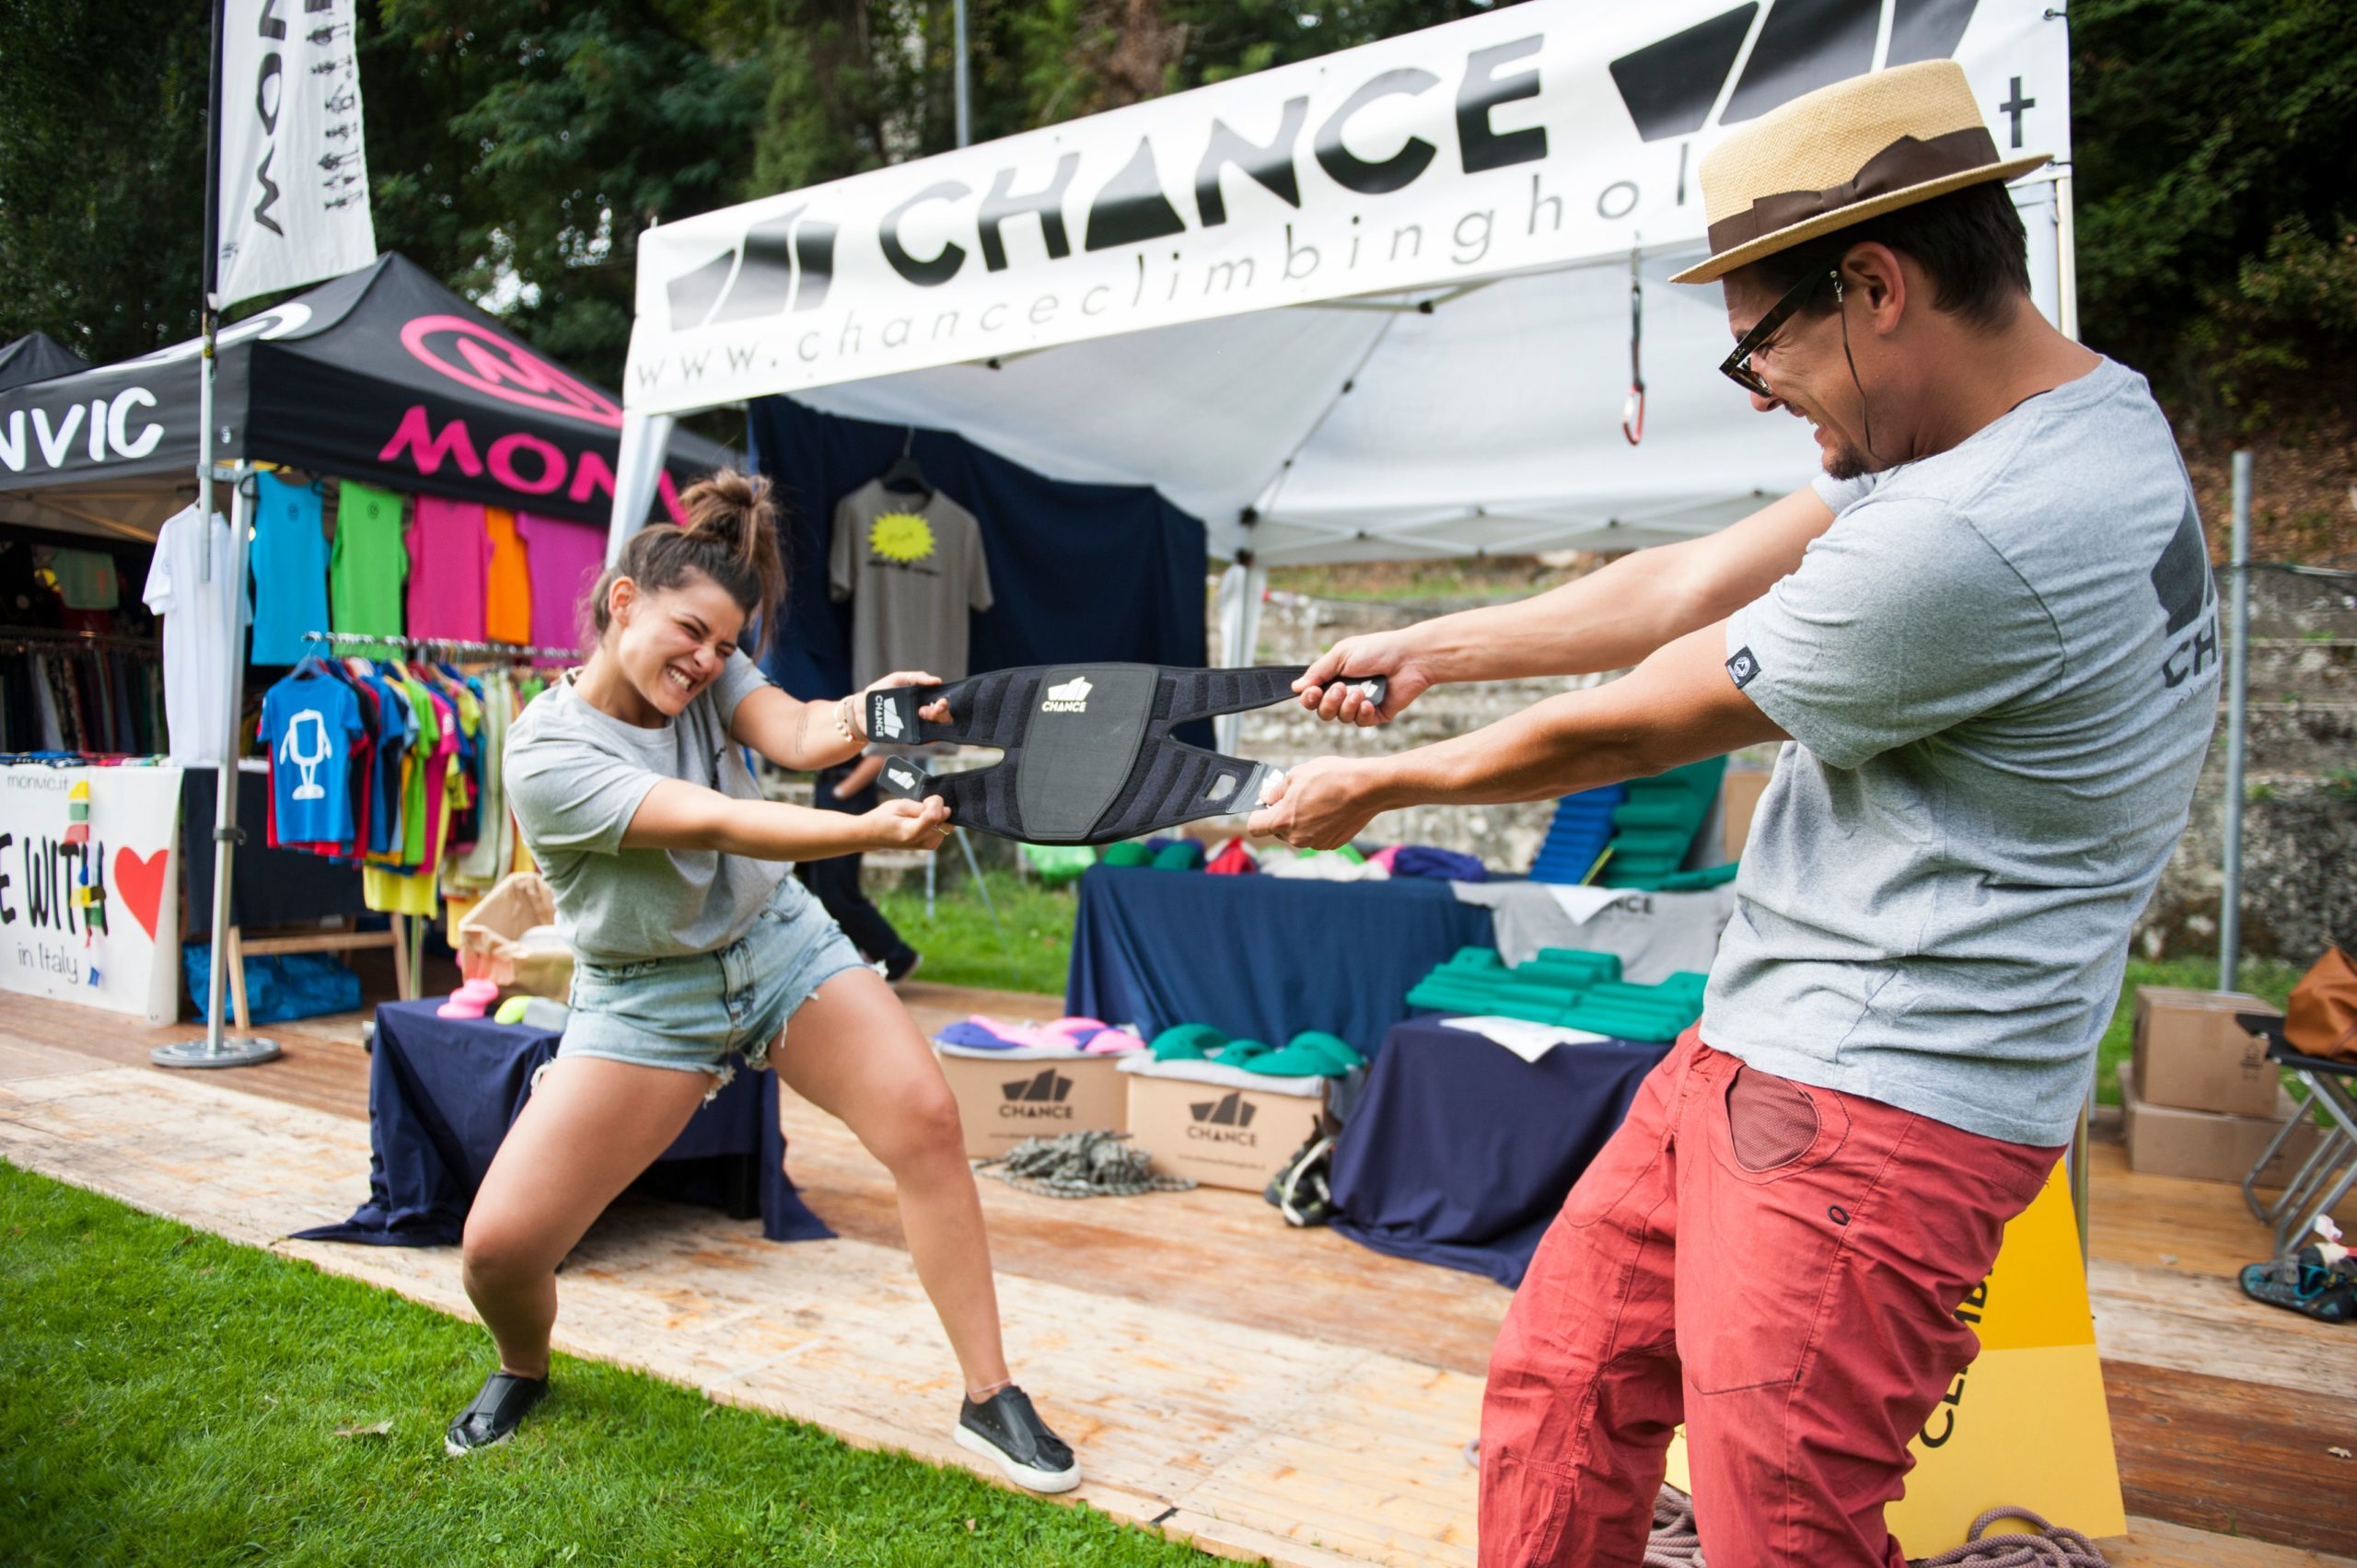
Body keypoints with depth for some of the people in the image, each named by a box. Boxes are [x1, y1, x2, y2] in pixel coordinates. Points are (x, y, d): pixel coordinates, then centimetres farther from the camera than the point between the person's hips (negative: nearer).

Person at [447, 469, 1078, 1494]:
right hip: (645, 996, -3)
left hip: (779, 941, 3)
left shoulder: (710, 673, -4)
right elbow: (713, 824, -33)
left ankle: (990, 1400, -5)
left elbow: (798, 735, -23)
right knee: (499, 1242, -9)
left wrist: (862, 714, -46)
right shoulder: (545, 755, -19)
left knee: (925, 1118, -17)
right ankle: (524, 1373, 30)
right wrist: (871, 831, -46)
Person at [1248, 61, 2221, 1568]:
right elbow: (1692, 585, 11)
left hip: (1874, 1112, -10)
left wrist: (1374, 785, 2)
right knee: (1559, 1383, 16)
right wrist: (1430, 648, 13)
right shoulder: (2084, 415, 8)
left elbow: (1614, 733, -15)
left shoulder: (1968, 540, -26)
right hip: (1755, 1055, 10)